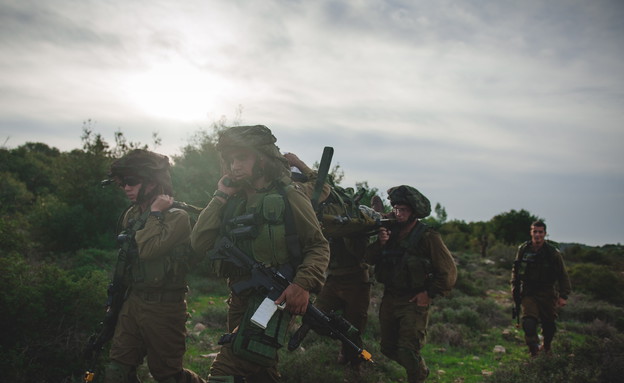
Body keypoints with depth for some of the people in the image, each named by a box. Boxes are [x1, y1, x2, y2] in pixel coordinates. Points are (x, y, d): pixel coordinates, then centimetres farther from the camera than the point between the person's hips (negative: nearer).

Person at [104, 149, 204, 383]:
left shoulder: (177, 217, -15)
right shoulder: (131, 215, 9)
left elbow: (149, 250, -28)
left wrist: (155, 213, -18)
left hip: (164, 308, -7)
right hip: (133, 302, 7)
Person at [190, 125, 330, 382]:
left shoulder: (287, 195, -6)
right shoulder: (233, 201, 11)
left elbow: (319, 246, -6)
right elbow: (199, 242, 2)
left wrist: (303, 284, -23)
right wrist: (221, 195, -1)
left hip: (273, 300, -7)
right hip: (239, 300, 7)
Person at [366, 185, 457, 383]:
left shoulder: (427, 237, -12)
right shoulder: (391, 231, 6)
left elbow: (448, 271, -12)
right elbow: (370, 259, 4)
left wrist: (430, 293, -13)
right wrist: (380, 243, -14)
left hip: (414, 301, -6)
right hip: (389, 298, 7)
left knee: (407, 351, -13)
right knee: (388, 348, 15)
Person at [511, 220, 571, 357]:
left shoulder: (553, 252, -7)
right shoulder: (523, 249, -1)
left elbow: (563, 276, -1)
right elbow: (515, 270, 13)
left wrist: (563, 296, -6)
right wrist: (515, 289, 10)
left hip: (547, 294, 0)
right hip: (528, 293, 1)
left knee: (549, 324, 10)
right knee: (528, 323, -16)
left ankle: (546, 347, 39)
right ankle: (533, 348, 5)